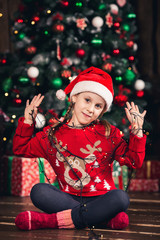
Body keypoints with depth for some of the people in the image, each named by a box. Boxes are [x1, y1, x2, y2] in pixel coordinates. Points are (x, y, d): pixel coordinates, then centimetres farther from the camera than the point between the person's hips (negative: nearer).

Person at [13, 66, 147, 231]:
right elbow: (20, 148, 17)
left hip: (101, 198, -1)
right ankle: (105, 217, -27)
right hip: (68, 198, 1)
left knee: (121, 198, -34)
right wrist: (27, 122, 7)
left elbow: (134, 161, 3)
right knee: (38, 191, -26)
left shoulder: (109, 134, 5)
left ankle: (50, 220, -31)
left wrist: (137, 132, -6)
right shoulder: (53, 134, 9)